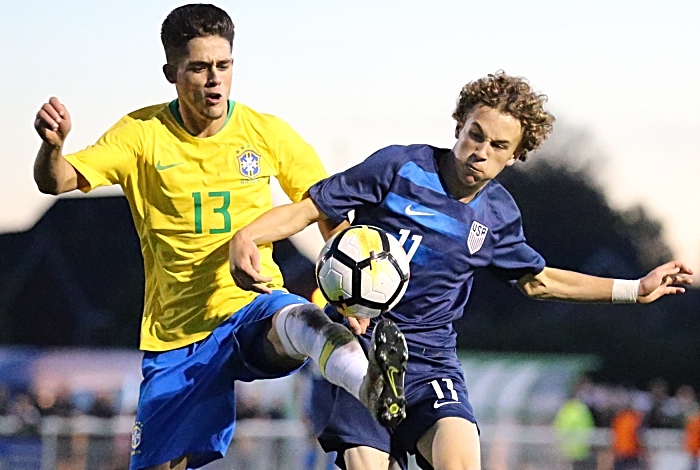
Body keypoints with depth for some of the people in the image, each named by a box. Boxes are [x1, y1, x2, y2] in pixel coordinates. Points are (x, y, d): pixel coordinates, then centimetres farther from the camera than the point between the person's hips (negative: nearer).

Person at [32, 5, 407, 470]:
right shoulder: (143, 134, -1)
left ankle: (375, 389, -66)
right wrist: (53, 145, -33)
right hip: (174, 334, 2)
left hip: (253, 309, -2)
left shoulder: (267, 133, 1)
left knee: (300, 321, -37)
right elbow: (56, 182, -9)